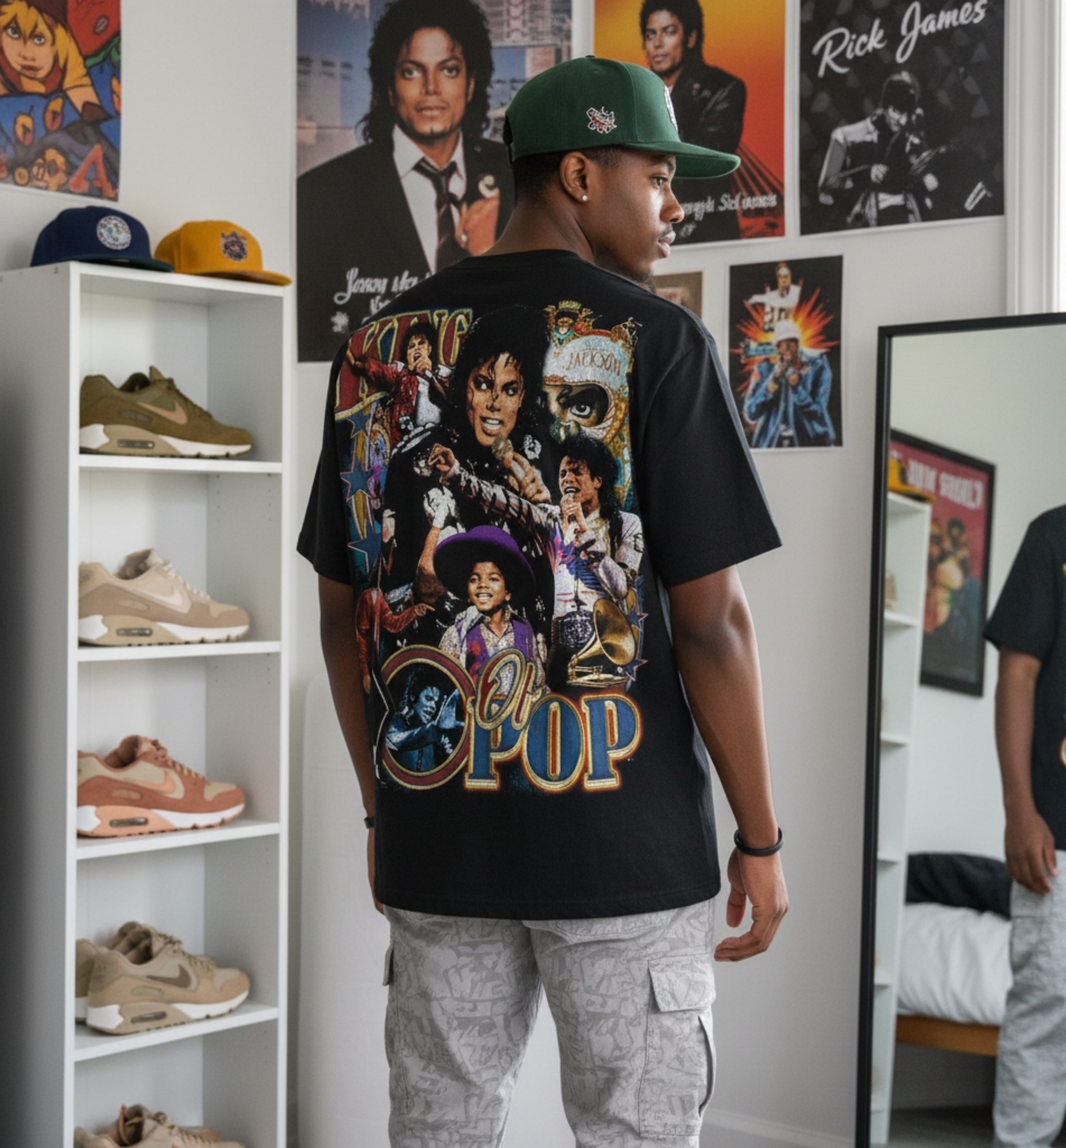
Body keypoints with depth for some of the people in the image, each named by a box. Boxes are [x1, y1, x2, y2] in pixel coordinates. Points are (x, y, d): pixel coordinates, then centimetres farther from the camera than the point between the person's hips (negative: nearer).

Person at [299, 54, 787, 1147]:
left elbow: (340, 612, 9)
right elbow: (710, 620, -12)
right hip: (621, 830, -4)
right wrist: (761, 837, -2)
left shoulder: (379, 347, 6)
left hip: (435, 823, 5)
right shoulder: (657, 340, -9)